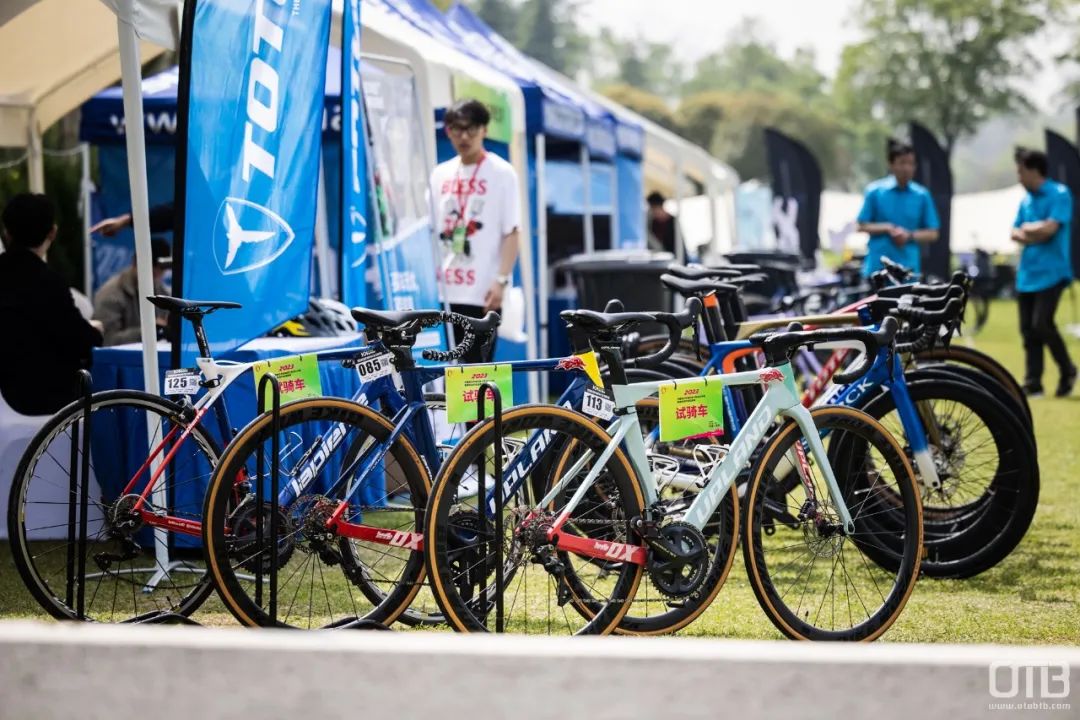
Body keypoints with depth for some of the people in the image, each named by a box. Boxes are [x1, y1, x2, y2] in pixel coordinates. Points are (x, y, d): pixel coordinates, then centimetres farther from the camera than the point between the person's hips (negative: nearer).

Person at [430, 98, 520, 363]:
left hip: (482, 293, -5)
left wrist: (501, 280, -16)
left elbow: (511, 233, -6)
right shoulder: (441, 174, 13)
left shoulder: (501, 173, -1)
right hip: (444, 291, 5)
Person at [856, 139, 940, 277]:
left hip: (909, 266, 1)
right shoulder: (875, 191, 3)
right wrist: (888, 228, -10)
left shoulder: (922, 195, 5)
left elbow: (932, 233, 8)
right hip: (877, 264, 0)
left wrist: (909, 235, -10)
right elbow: (862, 226, 5)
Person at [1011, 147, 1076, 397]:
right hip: (1026, 274, 7)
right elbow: (1016, 233, 13)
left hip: (1050, 273, -7)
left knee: (1041, 324, -15)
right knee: (1028, 330, 3)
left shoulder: (1059, 194, -9)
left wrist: (1028, 229, -1)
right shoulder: (1026, 200, 14)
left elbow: (1049, 228, -18)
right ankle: (1032, 383, 8)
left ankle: (1067, 370, 5)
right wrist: (1033, 234, -8)